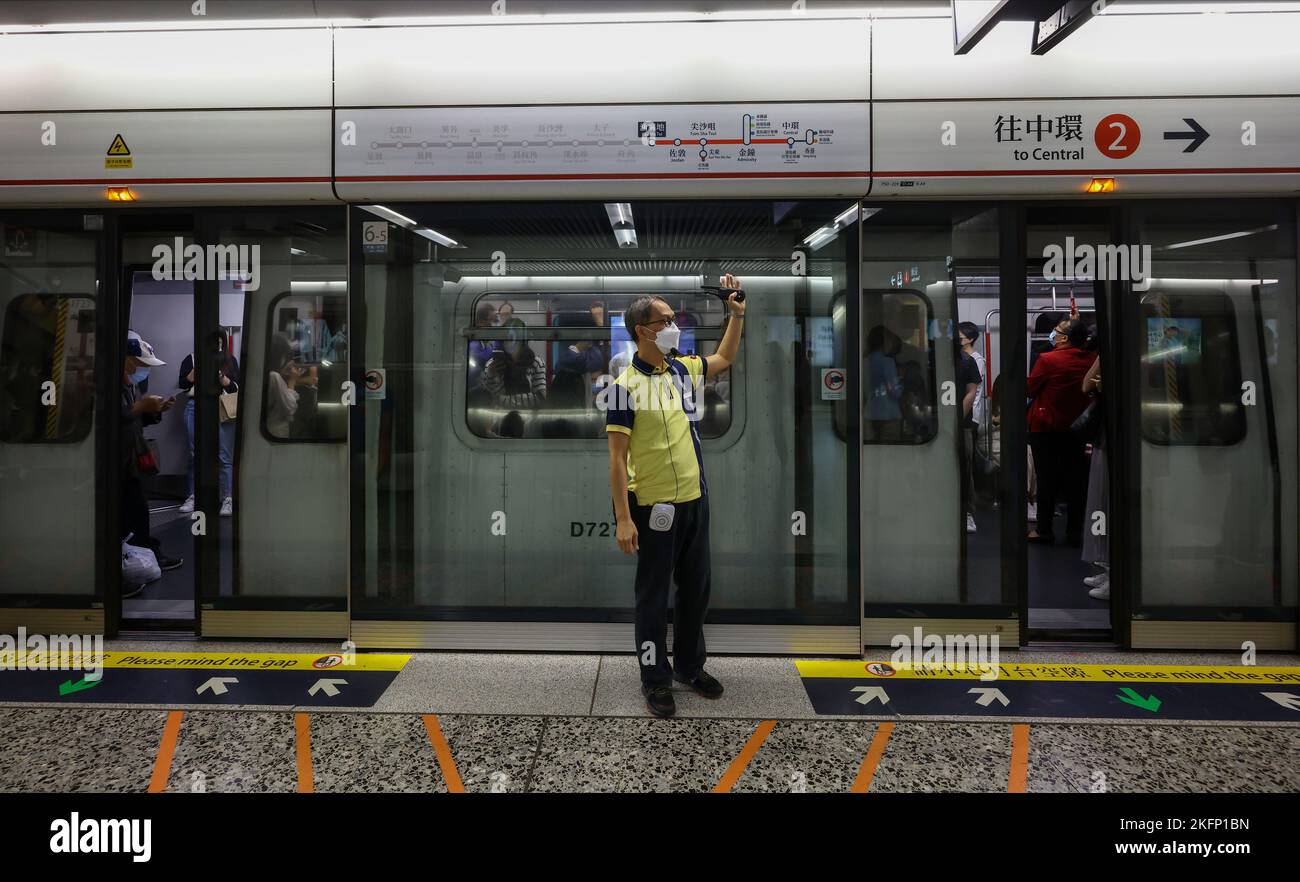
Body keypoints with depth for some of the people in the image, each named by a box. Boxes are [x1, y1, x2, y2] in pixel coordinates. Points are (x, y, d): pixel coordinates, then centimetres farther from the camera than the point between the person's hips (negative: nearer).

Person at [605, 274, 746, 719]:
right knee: (654, 594, 7)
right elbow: (616, 457, -14)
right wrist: (623, 518, -18)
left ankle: (690, 666, 35)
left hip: (695, 499, 7)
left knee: (696, 588, 17)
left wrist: (737, 313, 15)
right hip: (653, 506, -6)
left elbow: (725, 358, 26)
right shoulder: (625, 387, -14)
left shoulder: (684, 369, 4)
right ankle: (656, 679, 22)